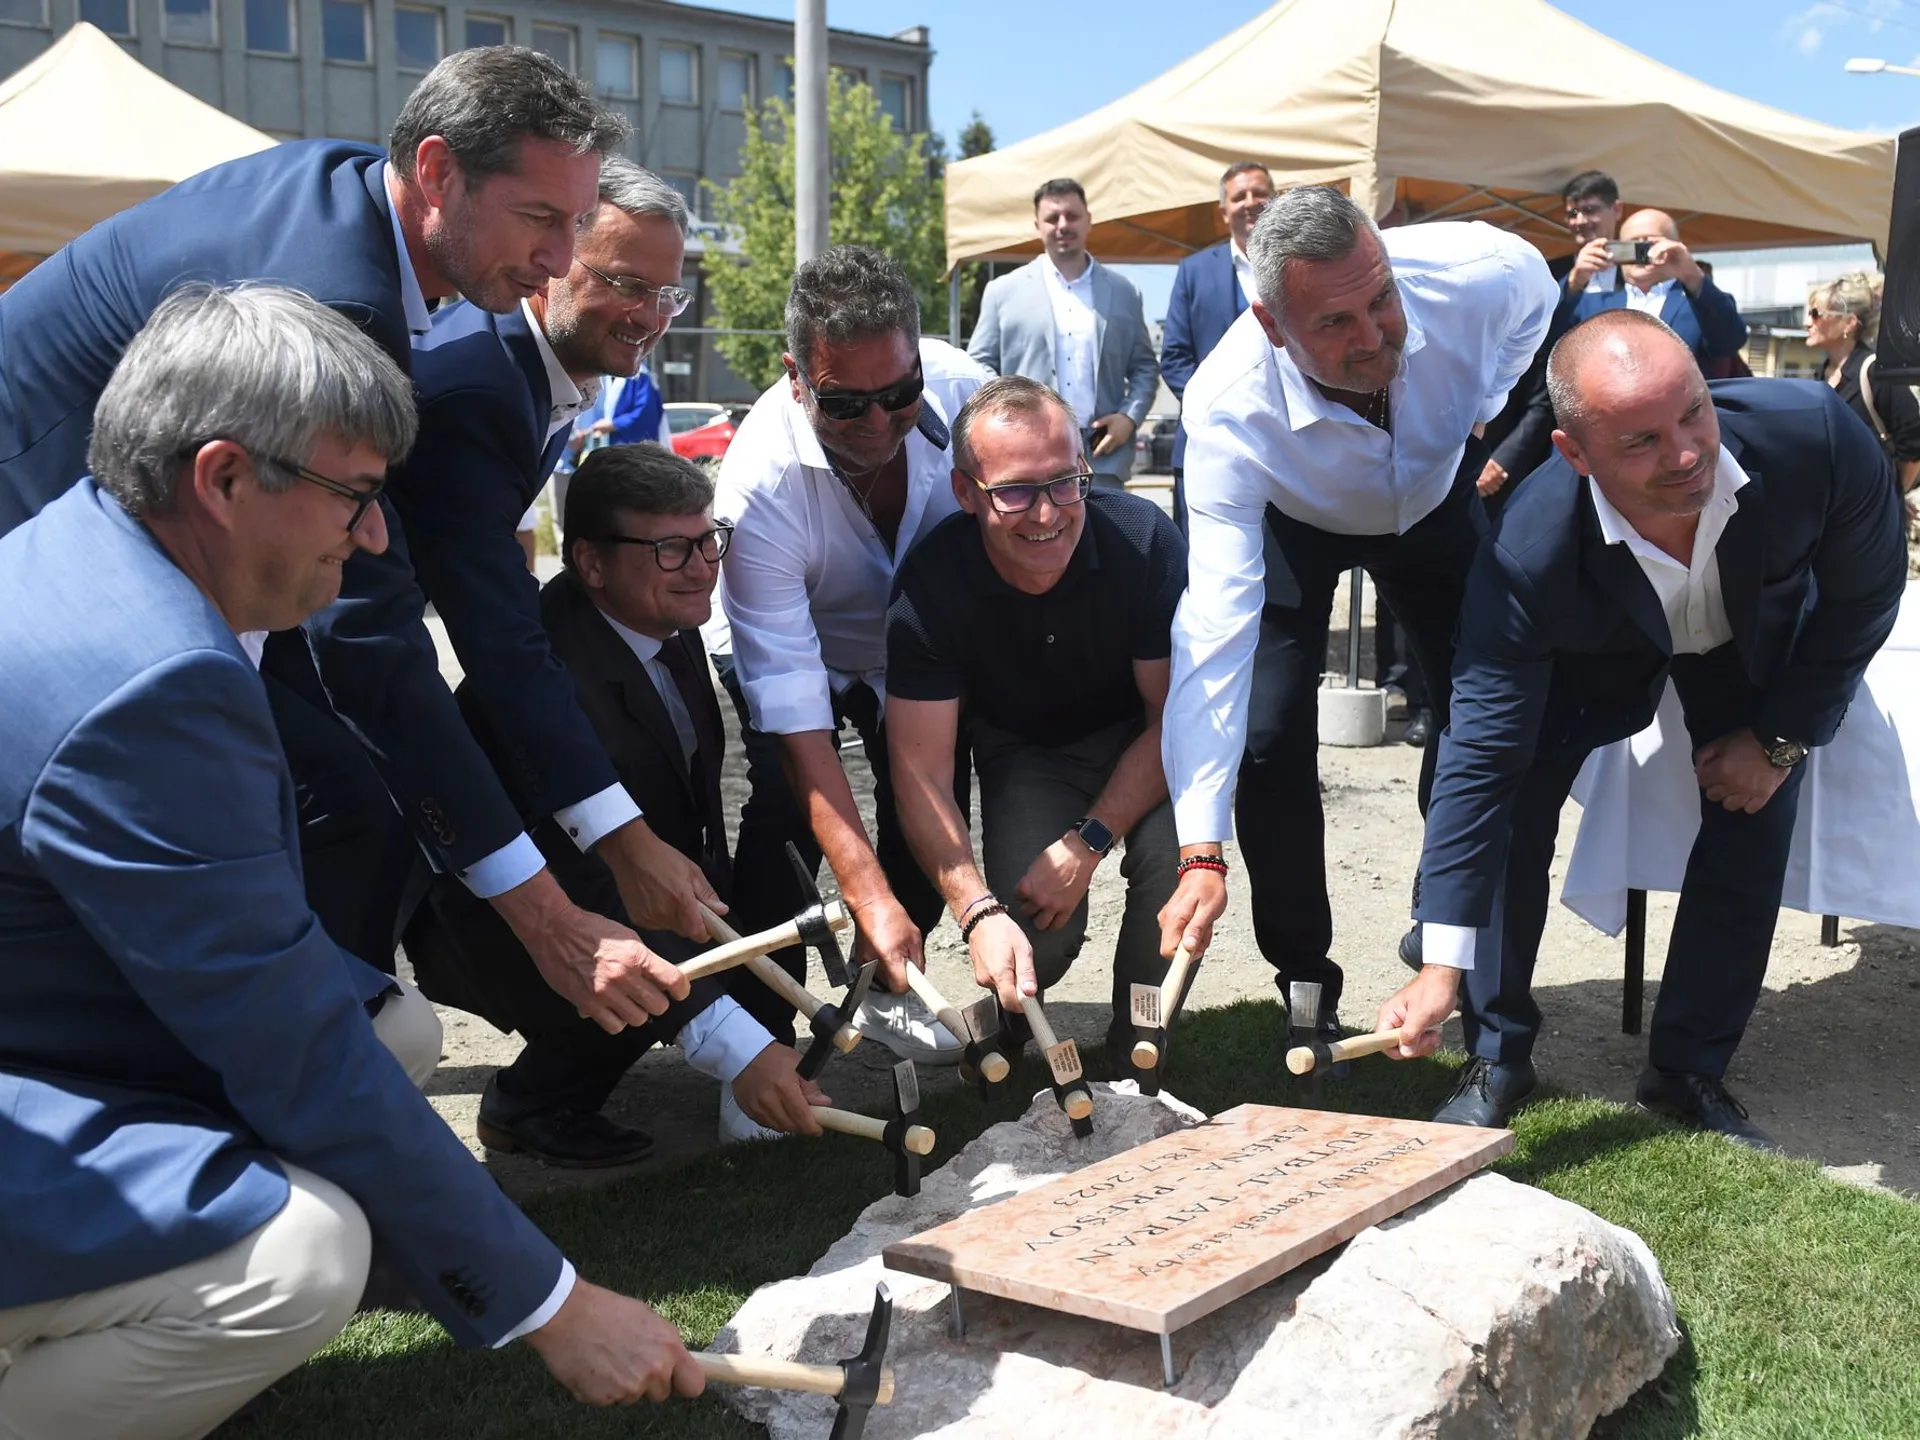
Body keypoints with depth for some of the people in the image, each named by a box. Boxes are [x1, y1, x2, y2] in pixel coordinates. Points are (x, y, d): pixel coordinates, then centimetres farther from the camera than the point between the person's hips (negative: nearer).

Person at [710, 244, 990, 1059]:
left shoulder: (962, 388, -30)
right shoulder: (761, 482, -38)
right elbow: (794, 713, -40)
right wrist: (867, 894, -45)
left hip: (919, 644, 4)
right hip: (792, 647, -4)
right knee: (787, 805, -24)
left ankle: (888, 989, 17)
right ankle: (761, 1035, -10)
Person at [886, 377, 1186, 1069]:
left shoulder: (1144, 540, -26)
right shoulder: (931, 585, -25)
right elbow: (921, 771, -24)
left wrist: (1088, 844, -26)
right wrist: (979, 912, -39)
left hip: (1141, 742, 0)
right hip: (1023, 752, 0)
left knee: (1172, 855, -31)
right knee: (1035, 933, -24)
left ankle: (1135, 1065, -5)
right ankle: (1003, 1026, 16)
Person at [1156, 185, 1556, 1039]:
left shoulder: (1477, 274, -36)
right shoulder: (1230, 409, -41)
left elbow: (1537, 293, -5)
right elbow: (1214, 627, -45)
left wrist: (1480, 414, -11)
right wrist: (1201, 853, -49)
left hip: (1438, 497, 3)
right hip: (1292, 524, -2)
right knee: (1268, 738, -14)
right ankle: (1305, 985, 6)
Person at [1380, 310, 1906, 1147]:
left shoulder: (1813, 434, -39)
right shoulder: (1529, 554, -42)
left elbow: (1866, 592, -17)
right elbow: (1481, 756, -38)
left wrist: (1781, 739, -15)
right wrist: (1442, 968, -40)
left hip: (1759, 638, 2)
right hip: (1597, 653, -1)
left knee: (1752, 827, -12)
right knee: (1509, 799, -17)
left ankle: (1687, 1072, 6)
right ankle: (1497, 1060, 0)